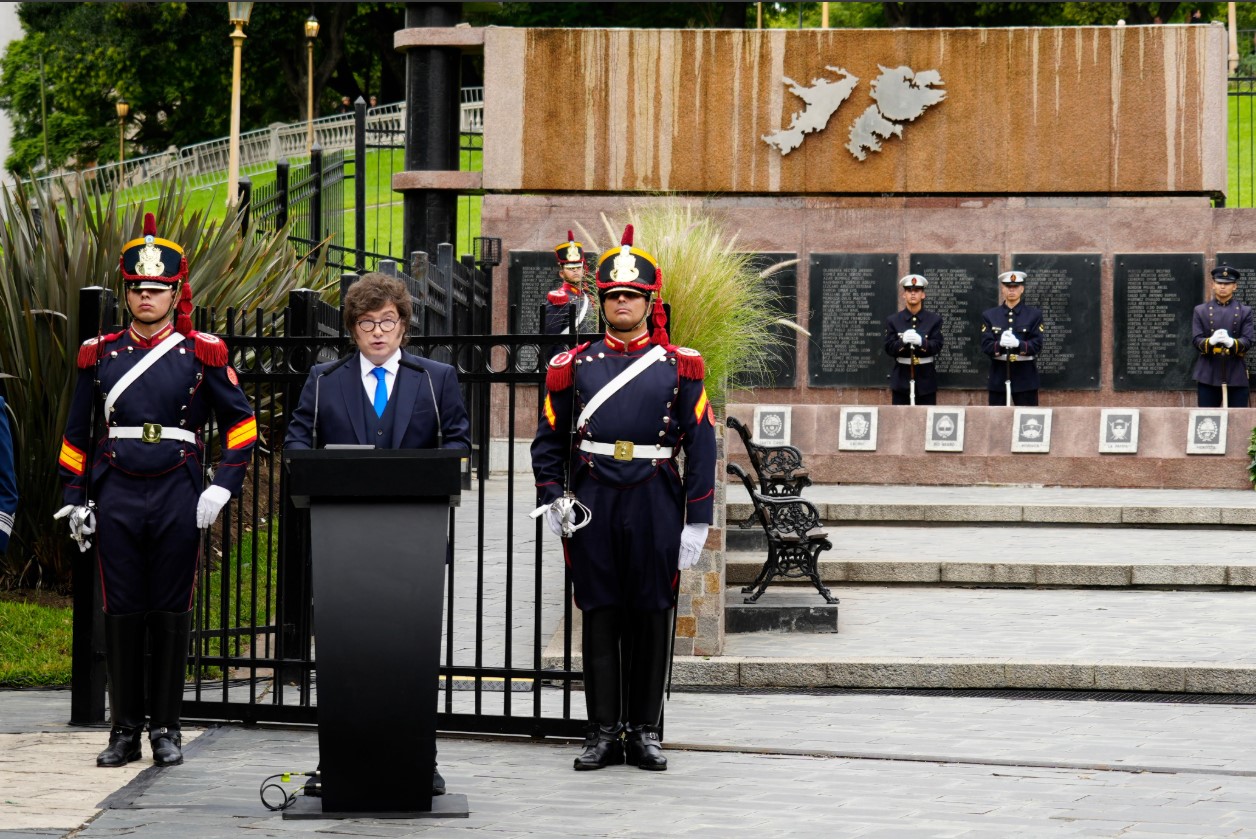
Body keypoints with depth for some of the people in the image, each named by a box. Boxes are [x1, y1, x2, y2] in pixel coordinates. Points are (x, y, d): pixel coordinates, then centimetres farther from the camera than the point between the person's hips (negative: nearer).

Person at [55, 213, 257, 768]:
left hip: (178, 498, -1)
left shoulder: (202, 354, 2)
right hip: (117, 498, 1)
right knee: (122, 614, 3)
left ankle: (166, 729, 11)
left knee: (171, 614, 3)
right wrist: (75, 500, 7)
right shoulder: (100, 355, 7)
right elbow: (78, 435, 13)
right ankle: (125, 731, 10)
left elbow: (241, 422, 5)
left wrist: (223, 487, -5)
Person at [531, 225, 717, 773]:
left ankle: (645, 732, 11)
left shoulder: (679, 367, 4)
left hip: (655, 503, -1)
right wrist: (553, 501, -3)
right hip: (592, 504, 1)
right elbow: (549, 441, 11)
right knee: (599, 616, 3)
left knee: (652, 616, 4)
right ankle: (604, 731, 8)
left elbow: (701, 445, 2)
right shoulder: (574, 366, 7)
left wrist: (696, 522, -4)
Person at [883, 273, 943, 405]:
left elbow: (937, 346, -6)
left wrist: (921, 342, -26)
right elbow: (889, 349, -1)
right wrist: (903, 341, -22)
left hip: (926, 378, 0)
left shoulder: (934, 320, 4)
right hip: (902, 377, 1)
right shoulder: (893, 320, 6)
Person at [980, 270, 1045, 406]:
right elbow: (986, 345, -1)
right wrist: (1000, 344, -24)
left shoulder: (1034, 314, 4)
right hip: (998, 375, 1)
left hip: (1025, 376, -1)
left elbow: (1037, 345, -6)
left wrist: (1018, 344, -26)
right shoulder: (989, 315, 8)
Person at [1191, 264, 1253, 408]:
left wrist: (1232, 342, -26)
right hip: (1208, 374, 0)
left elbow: (1248, 341, -3)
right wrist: (1211, 341, -24)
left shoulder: (1244, 312, 8)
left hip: (1236, 374, 0)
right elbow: (1196, 339, 0)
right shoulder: (1200, 311, 9)